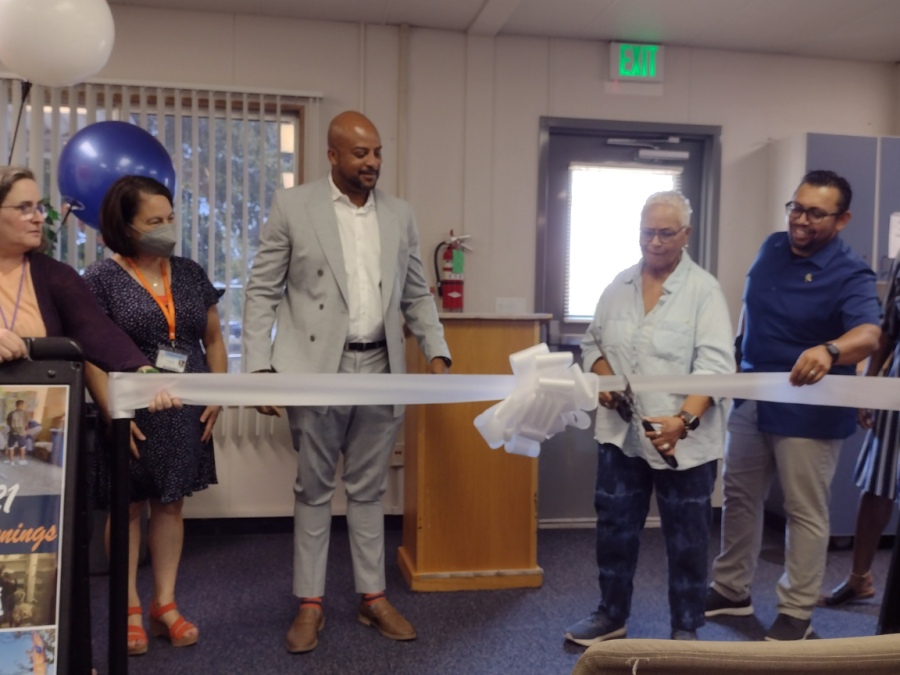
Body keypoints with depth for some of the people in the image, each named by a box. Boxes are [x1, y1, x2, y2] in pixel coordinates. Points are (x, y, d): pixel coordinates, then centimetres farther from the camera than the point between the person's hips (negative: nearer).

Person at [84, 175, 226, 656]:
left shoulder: (190, 274, 8)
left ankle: (165, 604, 23)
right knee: (128, 507, 8)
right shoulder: (100, 279, -6)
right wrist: (114, 413, -16)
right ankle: (130, 609, 22)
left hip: (186, 415, 4)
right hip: (132, 415, -4)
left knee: (170, 505, 11)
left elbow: (213, 338, 13)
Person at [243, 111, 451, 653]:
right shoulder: (293, 206, 0)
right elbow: (262, 292, -1)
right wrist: (259, 366, -9)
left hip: (381, 369, 3)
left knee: (369, 490, 12)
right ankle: (310, 604, 21)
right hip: (317, 369, -2)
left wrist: (437, 354, 0)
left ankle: (373, 597, 25)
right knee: (315, 490, 8)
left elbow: (417, 295, 13)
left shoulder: (400, 215, 9)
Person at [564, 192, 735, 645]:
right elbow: (593, 342, 17)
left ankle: (685, 629, 28)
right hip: (621, 433, 5)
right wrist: (604, 376, -4)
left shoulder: (704, 290, -9)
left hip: (684, 440, -4)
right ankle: (611, 615, 34)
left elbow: (715, 366, -17)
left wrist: (685, 419, -30)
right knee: (614, 527, 15)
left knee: (686, 538, 9)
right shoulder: (619, 286, 6)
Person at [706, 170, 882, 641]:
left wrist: (830, 350, -55)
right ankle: (731, 591, 32)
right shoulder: (772, 248, 2)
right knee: (738, 497, 16)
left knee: (805, 512, 6)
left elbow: (869, 333, -35)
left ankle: (797, 612, 22)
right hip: (751, 400, 7)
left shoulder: (850, 275, -17)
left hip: (808, 412, -6)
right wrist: (737, 351, 16)